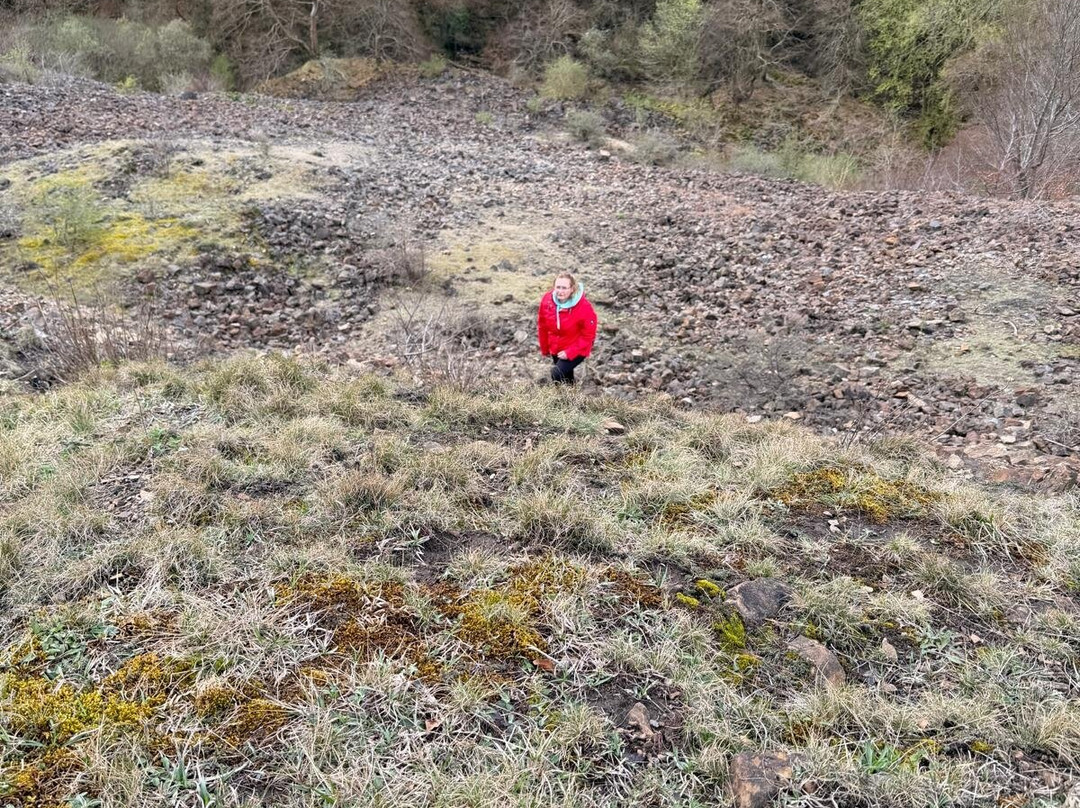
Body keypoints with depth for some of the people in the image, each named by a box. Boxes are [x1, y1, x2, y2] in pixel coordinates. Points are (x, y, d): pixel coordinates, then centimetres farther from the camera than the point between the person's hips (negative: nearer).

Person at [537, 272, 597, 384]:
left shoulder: (584, 307, -29)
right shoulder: (547, 300, -17)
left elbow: (588, 336, -20)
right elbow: (542, 326, -2)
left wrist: (569, 352, -24)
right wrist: (545, 348, 8)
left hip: (576, 350, -5)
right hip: (555, 349, 5)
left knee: (557, 374, -21)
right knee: (566, 376, 24)